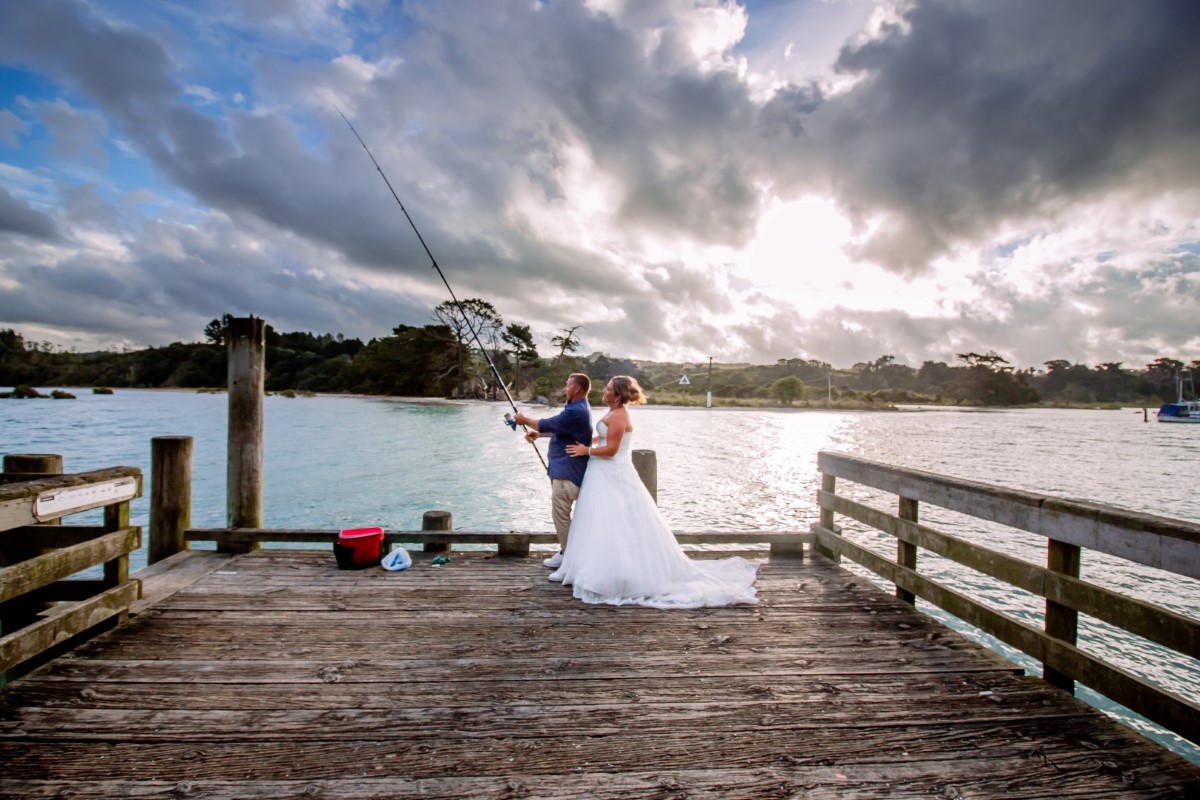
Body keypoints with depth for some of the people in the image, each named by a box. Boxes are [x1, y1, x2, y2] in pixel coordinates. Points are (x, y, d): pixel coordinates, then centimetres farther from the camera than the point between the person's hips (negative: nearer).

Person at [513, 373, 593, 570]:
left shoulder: (576, 411, -23)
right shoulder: (579, 408, 12)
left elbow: (547, 424, -17)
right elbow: (558, 428, 23)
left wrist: (525, 420, 0)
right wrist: (538, 433, 12)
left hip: (567, 472, -11)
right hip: (565, 469, 11)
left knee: (560, 513, -2)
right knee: (562, 513, 18)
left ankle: (567, 555, 9)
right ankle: (567, 551, 27)